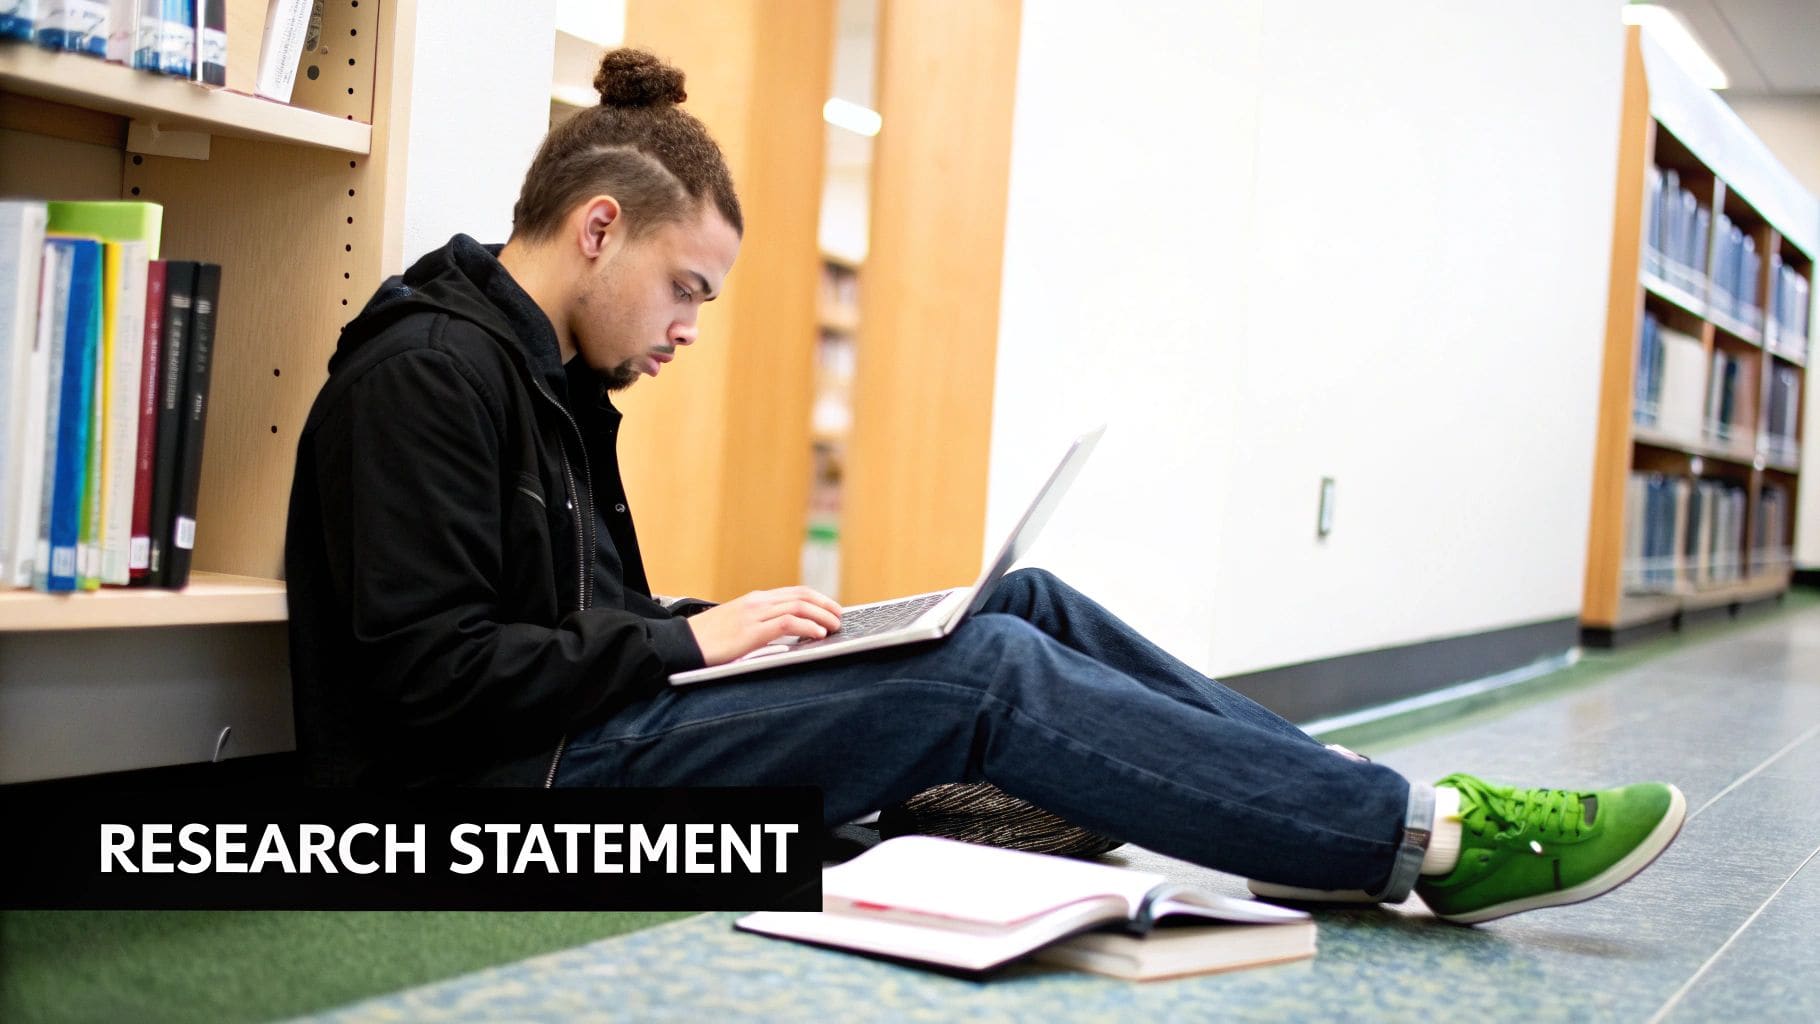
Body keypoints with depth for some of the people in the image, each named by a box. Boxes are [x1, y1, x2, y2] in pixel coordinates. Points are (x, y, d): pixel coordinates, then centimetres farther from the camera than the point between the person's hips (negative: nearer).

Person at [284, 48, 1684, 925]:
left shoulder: (555, 385, 19)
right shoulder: (428, 374, -12)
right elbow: (429, 670, -20)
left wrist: (721, 632, 1)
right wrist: (686, 642, -15)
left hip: (596, 731, 10)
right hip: (518, 785, -9)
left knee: (1025, 604, -3)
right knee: (988, 671, -22)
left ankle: (1360, 829, -5)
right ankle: (1423, 836, -18)